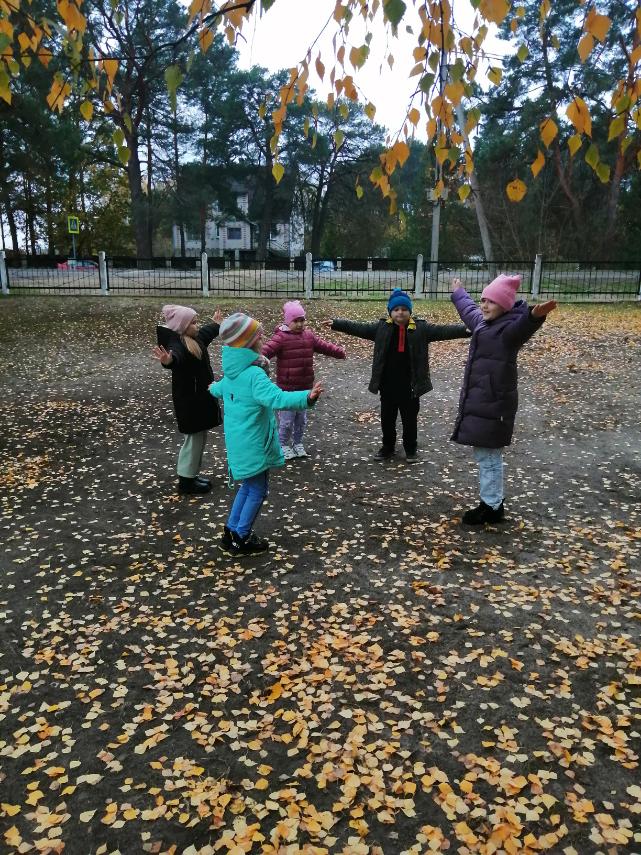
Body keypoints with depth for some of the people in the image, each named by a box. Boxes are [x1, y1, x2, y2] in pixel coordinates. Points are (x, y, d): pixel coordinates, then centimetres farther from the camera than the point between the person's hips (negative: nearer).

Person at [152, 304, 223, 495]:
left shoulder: (195, 339, 8)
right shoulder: (177, 344, -22)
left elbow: (207, 333, 32)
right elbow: (176, 356, -46)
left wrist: (215, 323, 51)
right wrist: (168, 360, -70)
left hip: (200, 397, 10)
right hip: (189, 400, -10)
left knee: (200, 437, 16)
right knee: (194, 438, -3)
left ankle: (192, 475, 27)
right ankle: (186, 481, 8)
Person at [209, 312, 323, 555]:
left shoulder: (232, 372, 5)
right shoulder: (254, 374, -25)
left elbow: (221, 389, 28)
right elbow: (276, 398, -41)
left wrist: (213, 388, 52)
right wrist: (306, 397, -55)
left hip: (238, 441, 9)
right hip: (253, 444, -9)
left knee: (248, 486, 23)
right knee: (257, 490, 8)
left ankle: (231, 532, 31)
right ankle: (241, 539, 18)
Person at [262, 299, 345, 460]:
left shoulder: (309, 336, 8)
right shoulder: (281, 337, -13)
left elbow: (324, 346, 20)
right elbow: (267, 349, -27)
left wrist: (340, 352, 27)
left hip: (305, 386, 6)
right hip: (287, 388, -6)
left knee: (301, 418, 16)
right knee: (286, 420, 3)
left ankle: (298, 443, 33)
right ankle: (283, 445, 22)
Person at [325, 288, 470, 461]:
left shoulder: (421, 328, -4)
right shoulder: (381, 328, 1)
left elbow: (443, 330, -10)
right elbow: (359, 328, 2)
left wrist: (466, 330, -22)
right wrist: (336, 324, -3)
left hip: (410, 386, -2)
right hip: (388, 385, 2)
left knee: (410, 419, 11)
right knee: (387, 419, 15)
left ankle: (410, 449, 29)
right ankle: (388, 447, 33)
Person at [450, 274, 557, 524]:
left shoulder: (509, 329, -15)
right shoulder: (483, 323, 13)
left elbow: (522, 326, -39)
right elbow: (468, 309, 35)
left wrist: (534, 316, -62)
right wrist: (458, 293, 53)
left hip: (493, 405, -9)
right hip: (478, 402, 9)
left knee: (488, 456, 0)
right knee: (485, 455, 16)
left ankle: (492, 507, 14)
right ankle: (492, 502, 28)